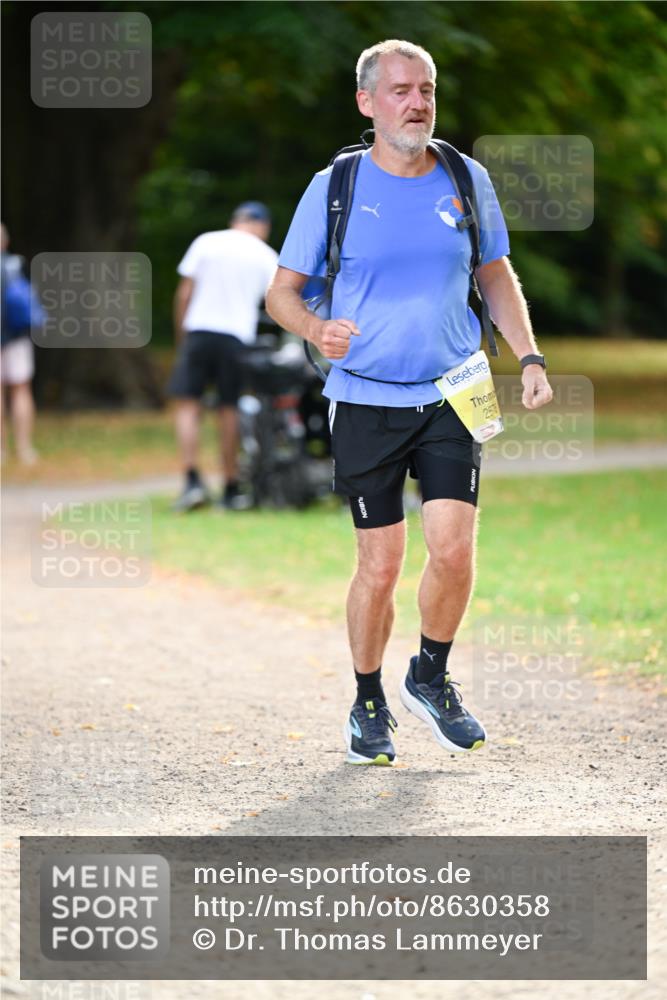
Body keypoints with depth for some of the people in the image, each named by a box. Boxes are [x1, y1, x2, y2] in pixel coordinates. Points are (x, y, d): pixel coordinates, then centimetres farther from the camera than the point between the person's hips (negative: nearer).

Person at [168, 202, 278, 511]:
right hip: (238, 336, 1)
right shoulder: (266, 256, 9)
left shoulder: (206, 242, 6)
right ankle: (231, 489, 10)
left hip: (199, 331, -1)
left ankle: (193, 481, -14)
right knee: (230, 411, 7)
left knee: (188, 405, 1)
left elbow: (184, 293, 4)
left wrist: (181, 335, 12)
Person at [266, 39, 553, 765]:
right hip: (364, 400, -2)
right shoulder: (334, 187, -2)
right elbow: (282, 291, 2)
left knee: (453, 548, -11)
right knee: (380, 564, 0)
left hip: (451, 398, 2)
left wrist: (528, 357, 6)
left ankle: (431, 678, 14)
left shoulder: (466, 180, 5)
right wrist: (317, 330, -19)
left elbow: (496, 276, 18)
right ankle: (368, 706, 19)